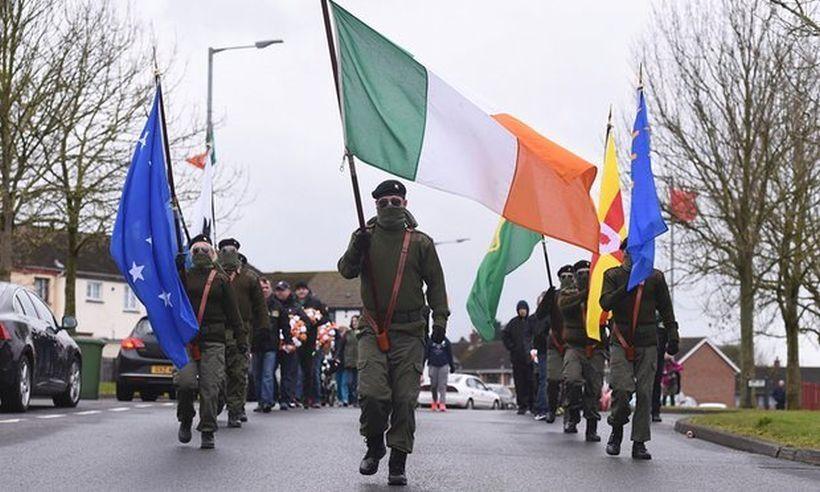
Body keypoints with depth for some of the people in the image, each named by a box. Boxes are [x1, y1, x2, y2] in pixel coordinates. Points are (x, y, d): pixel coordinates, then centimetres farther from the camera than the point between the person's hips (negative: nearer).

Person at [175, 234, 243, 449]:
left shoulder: (221, 280, 12)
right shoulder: (184, 277, 12)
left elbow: (232, 310, 11)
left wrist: (240, 335, 5)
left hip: (213, 339, 0)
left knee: (210, 387, -4)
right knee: (185, 381, -15)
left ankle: (208, 432, 4)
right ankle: (185, 420, 11)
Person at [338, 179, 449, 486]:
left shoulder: (420, 242, 8)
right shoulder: (366, 236, 10)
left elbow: (435, 283, 10)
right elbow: (346, 271, 1)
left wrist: (440, 319, 0)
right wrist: (356, 249, -18)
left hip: (409, 332, 0)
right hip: (372, 331, 0)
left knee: (405, 399, -3)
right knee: (372, 394, -12)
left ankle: (398, 463, 5)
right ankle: (374, 446, 14)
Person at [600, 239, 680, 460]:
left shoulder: (655, 277, 9)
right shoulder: (613, 275, 6)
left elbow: (666, 309, 14)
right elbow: (605, 303, -8)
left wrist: (672, 336, 7)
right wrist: (626, 287, -19)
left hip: (648, 343, 1)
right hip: (620, 342, -1)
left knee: (645, 394, -2)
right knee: (622, 389, -13)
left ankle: (639, 443, 4)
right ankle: (617, 431, 13)